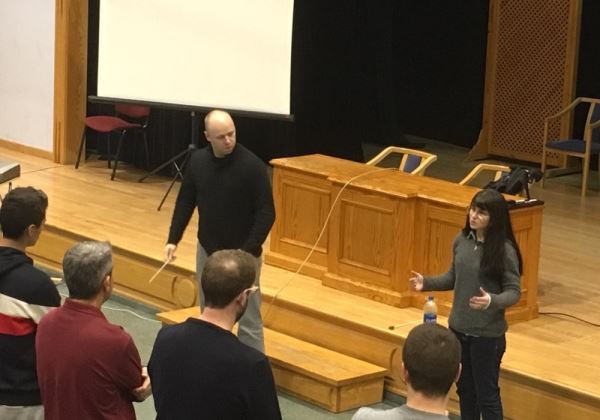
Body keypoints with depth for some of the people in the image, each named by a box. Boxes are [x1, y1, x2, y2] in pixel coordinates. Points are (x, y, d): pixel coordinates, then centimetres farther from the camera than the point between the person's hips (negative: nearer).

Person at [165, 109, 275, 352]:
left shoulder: (252, 165, -16)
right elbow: (185, 202, 10)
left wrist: (248, 251, -21)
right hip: (207, 251, 5)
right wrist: (173, 239, 3)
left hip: (242, 255, -5)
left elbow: (266, 214, -14)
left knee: (248, 321, -3)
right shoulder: (198, 161, -1)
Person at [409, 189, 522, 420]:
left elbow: (514, 292, -15)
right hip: (458, 328, 6)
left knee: (486, 394, 4)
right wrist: (426, 282, -3)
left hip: (487, 334, -6)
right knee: (465, 389, 19)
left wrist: (492, 301, -34)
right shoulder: (462, 240, -1)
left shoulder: (504, 250, -18)